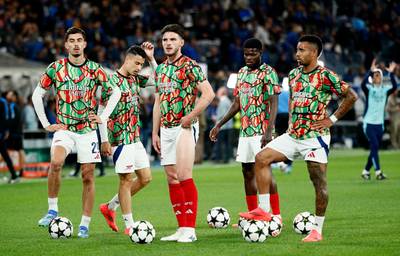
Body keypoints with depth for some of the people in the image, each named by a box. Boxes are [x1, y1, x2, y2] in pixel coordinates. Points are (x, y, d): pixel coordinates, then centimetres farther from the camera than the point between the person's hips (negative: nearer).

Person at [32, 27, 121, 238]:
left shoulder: (95, 69, 2)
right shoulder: (56, 68, 0)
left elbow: (115, 92, 10)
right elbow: (37, 95, 7)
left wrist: (103, 117, 1)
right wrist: (45, 124, 1)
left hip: (87, 129, 1)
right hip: (63, 128, -1)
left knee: (88, 176, 0)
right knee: (56, 162, -29)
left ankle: (85, 225, 9)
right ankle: (52, 210, -16)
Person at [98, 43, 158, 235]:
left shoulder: (135, 79, 11)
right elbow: (102, 111, -13)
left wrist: (151, 58, 7)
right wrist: (104, 141, -15)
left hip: (135, 138, 8)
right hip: (120, 139, -8)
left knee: (145, 178, 9)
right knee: (127, 180, -5)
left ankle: (110, 207, 20)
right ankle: (129, 226, 1)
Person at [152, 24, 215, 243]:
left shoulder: (189, 66, -7)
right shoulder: (160, 69, 15)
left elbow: (208, 93, -13)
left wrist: (191, 116, -17)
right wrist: (155, 133, 16)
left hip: (184, 128, -8)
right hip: (166, 129, 8)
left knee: (184, 176, -14)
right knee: (172, 179, 6)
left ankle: (190, 229, -12)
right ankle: (181, 228, 9)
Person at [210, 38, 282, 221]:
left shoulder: (268, 73, -8)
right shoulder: (242, 72, 15)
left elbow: (273, 104, -14)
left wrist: (268, 131, -24)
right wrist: (219, 125, 16)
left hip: (261, 130, -7)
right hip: (245, 130, 7)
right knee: (247, 172, 8)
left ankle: (276, 215, -5)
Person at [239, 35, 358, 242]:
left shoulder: (325, 76, -11)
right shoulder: (294, 74, 11)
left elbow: (351, 96, -10)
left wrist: (332, 119, -11)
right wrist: (291, 121, 15)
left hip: (315, 136, -7)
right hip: (293, 135, 7)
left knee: (319, 183, -3)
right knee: (261, 158, -5)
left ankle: (317, 230, 4)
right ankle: (264, 210, -2)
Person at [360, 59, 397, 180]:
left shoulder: (385, 90, 3)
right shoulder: (369, 88, -4)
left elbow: (394, 87, -17)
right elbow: (363, 84, -27)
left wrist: (391, 73, -26)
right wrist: (370, 71, -34)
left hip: (380, 124, 4)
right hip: (369, 123, -4)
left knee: (375, 148, 9)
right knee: (374, 146, -16)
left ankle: (366, 171, 22)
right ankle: (378, 171, -18)